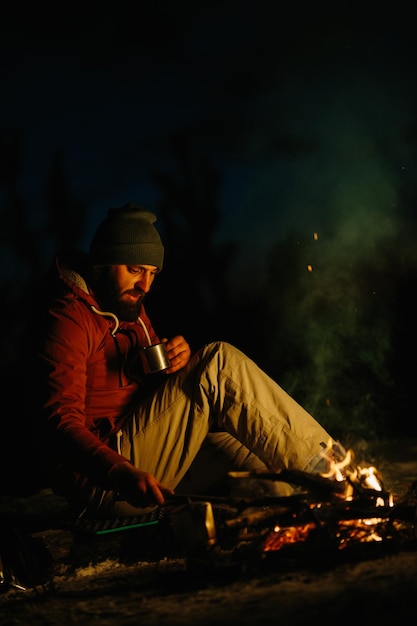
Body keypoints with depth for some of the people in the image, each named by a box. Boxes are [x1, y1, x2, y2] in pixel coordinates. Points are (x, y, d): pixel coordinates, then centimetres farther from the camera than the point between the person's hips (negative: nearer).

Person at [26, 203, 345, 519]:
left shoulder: (130, 309, 18)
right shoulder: (69, 318, -11)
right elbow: (60, 422, -22)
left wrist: (179, 358, -3)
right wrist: (123, 474, -38)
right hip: (101, 478, -9)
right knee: (219, 362, -17)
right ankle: (317, 457, -12)